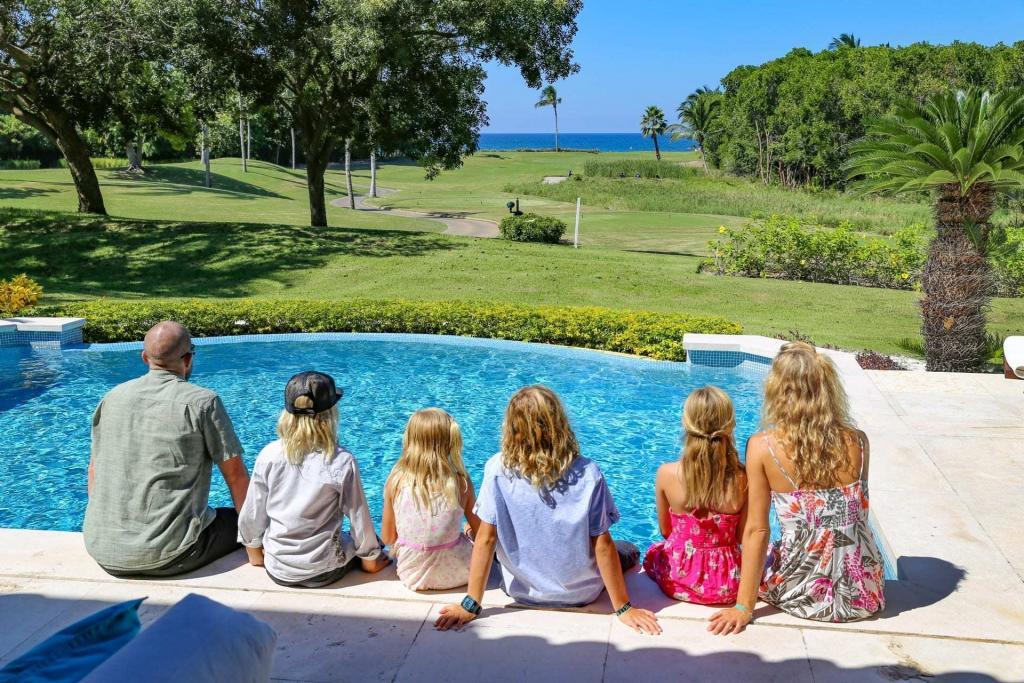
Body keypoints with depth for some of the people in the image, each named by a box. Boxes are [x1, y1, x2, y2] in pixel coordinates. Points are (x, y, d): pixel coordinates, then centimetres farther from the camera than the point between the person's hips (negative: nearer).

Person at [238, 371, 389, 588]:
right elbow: (359, 519, -9)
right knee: (368, 539, 27)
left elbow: (252, 514, -2)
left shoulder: (268, 455, -11)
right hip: (323, 572, -3)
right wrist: (370, 558, 8)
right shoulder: (342, 462, -18)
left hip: (277, 570, 3)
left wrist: (254, 550, 16)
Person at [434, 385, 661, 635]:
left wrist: (471, 605, -9)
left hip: (522, 592, 2)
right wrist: (623, 608, -7)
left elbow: (486, 539, -17)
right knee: (630, 551, 29)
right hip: (582, 593, -2)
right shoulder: (587, 473, -22)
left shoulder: (498, 469, -20)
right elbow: (602, 544, -17)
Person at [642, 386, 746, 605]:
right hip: (727, 589, 0)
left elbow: (665, 530, -1)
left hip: (677, 581, 1)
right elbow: (743, 536, -4)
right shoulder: (743, 480, -18)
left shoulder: (666, 474, -17)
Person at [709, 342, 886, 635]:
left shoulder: (762, 447, -12)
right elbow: (856, 513, 8)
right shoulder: (858, 442, -5)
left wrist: (743, 607, -4)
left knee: (762, 558, 32)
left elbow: (756, 531, -10)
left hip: (804, 596, -2)